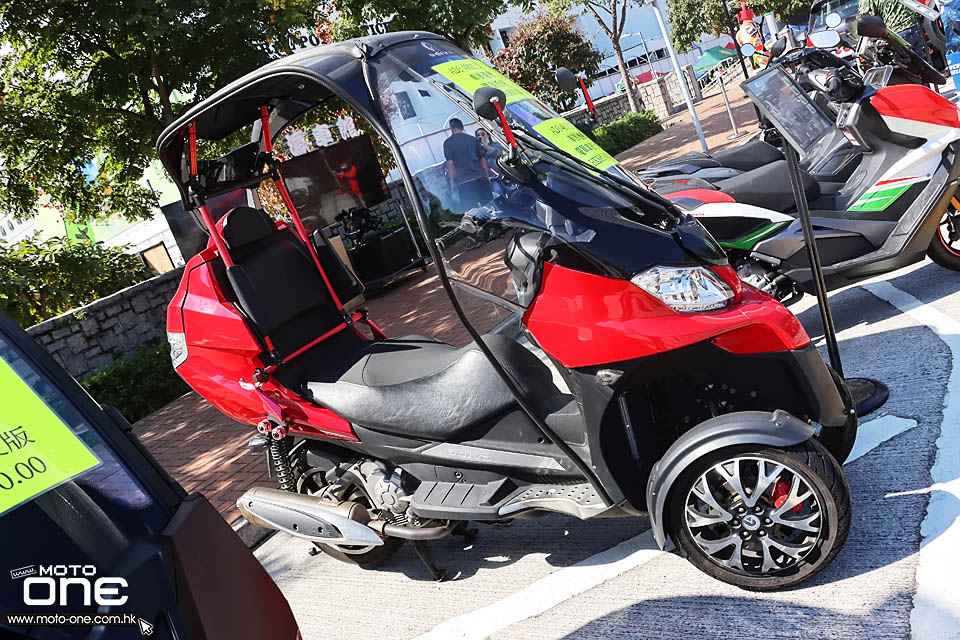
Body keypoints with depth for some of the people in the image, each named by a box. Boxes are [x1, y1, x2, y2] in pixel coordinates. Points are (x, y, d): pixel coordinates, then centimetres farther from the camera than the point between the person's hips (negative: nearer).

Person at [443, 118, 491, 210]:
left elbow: (450, 163, -4)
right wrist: (487, 176, 18)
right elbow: (482, 159, 11)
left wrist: (452, 182, 1)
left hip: (464, 181, -3)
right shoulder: (473, 139, 10)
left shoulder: (448, 143, 2)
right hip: (480, 178, 3)